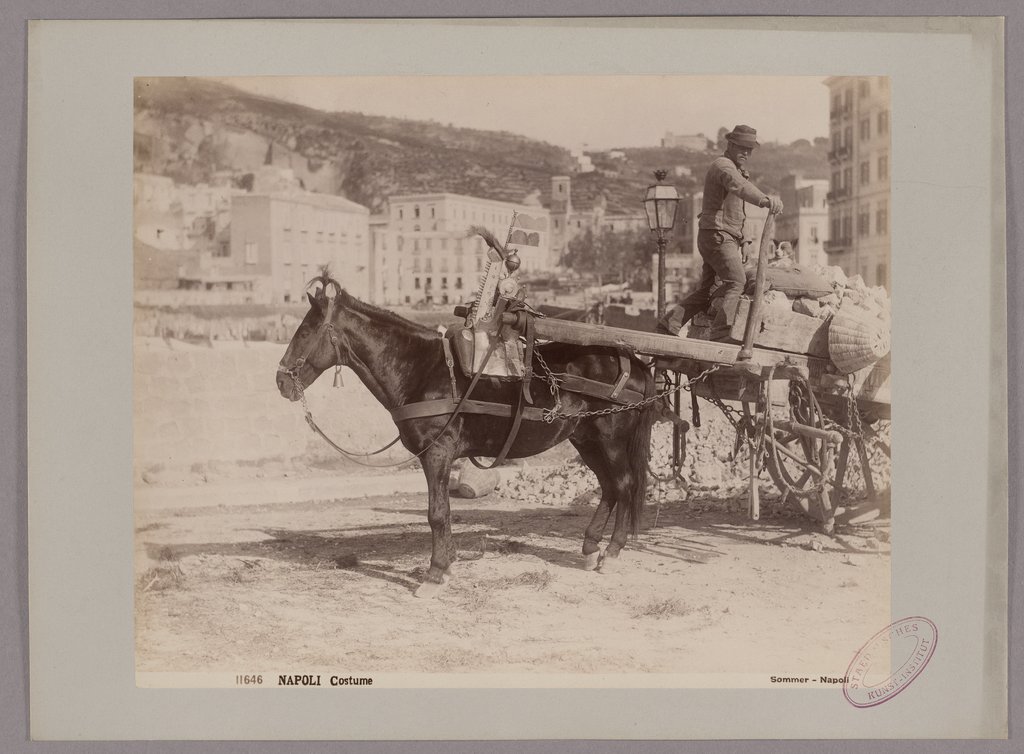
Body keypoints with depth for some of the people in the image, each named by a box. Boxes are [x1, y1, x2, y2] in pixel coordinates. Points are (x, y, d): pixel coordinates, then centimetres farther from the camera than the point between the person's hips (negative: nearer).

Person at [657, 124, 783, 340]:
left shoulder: (736, 169, 23)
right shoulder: (723, 165, -11)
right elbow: (739, 186, -34)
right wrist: (764, 200, -53)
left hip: (726, 239, 10)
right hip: (717, 235, -10)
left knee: (705, 291, 11)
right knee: (736, 281, -22)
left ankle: (668, 325, 13)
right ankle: (721, 333, -31)